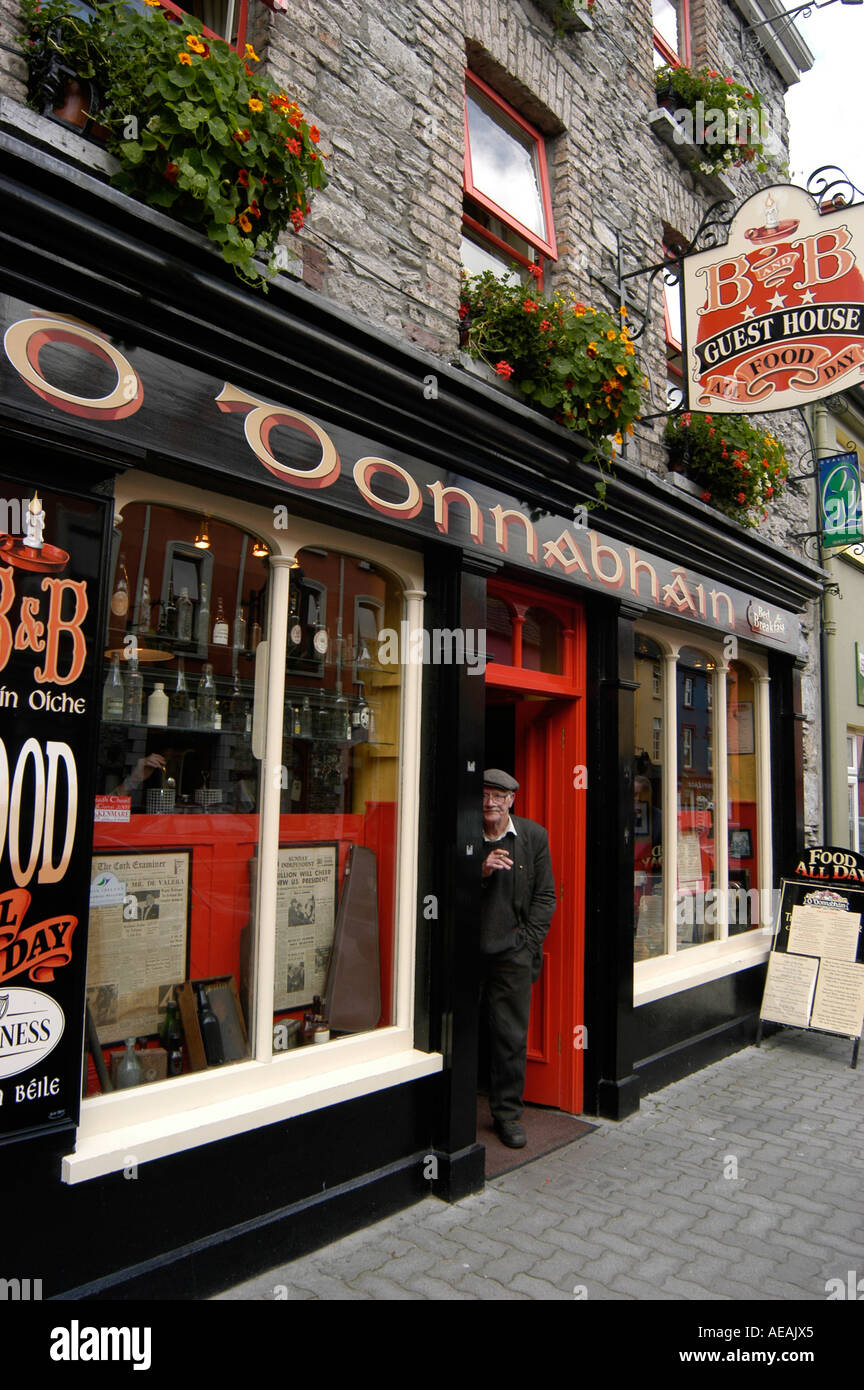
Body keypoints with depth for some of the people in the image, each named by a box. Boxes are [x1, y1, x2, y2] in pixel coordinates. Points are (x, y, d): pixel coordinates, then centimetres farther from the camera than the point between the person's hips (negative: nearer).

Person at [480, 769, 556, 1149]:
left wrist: (527, 940, -1)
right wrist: (481, 871, -17)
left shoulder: (534, 836, 3)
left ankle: (507, 1113, 21)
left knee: (511, 1033, 5)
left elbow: (545, 895, 7)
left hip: (512, 950, 1)